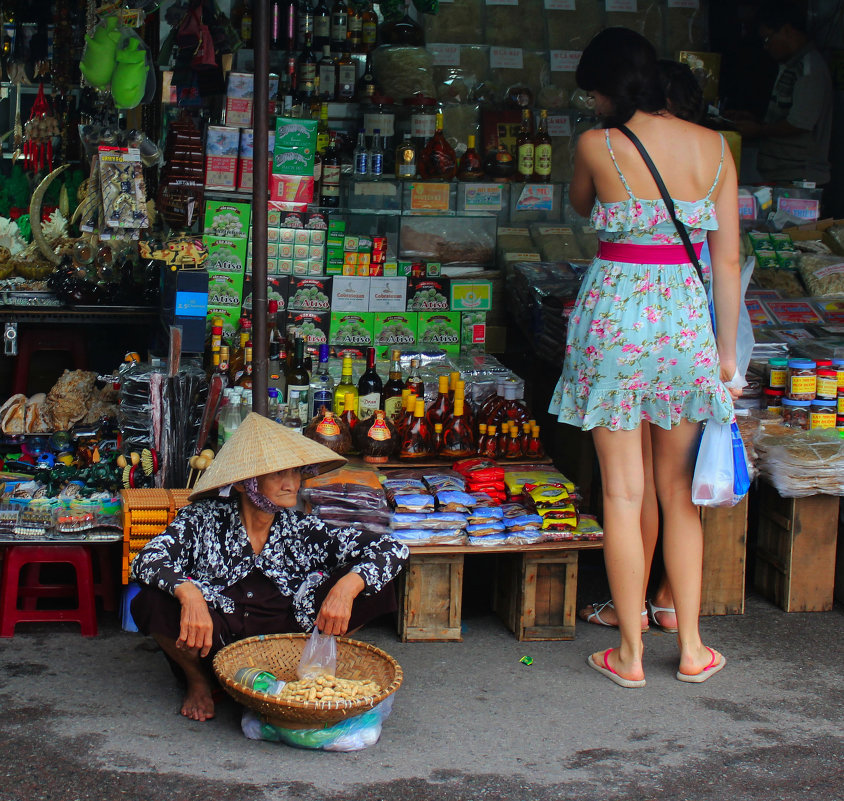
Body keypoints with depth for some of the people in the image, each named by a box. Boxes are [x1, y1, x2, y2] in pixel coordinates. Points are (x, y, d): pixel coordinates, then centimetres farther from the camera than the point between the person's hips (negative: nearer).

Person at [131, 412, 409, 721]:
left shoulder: (303, 530, -5)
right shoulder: (205, 520, -10)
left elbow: (392, 550, -10)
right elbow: (146, 561, -23)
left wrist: (347, 586, -30)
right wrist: (188, 593, -43)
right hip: (212, 646, -1)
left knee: (374, 585, -15)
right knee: (153, 601, -31)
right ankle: (198, 680, 0)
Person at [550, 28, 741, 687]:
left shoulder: (598, 146, -7)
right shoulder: (714, 148, 1)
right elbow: (728, 260, 2)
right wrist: (727, 349, 8)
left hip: (617, 316, -3)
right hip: (688, 318, 3)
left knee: (623, 493, 4)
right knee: (680, 492, 14)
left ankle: (630, 654, 10)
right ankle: (692, 649, 18)